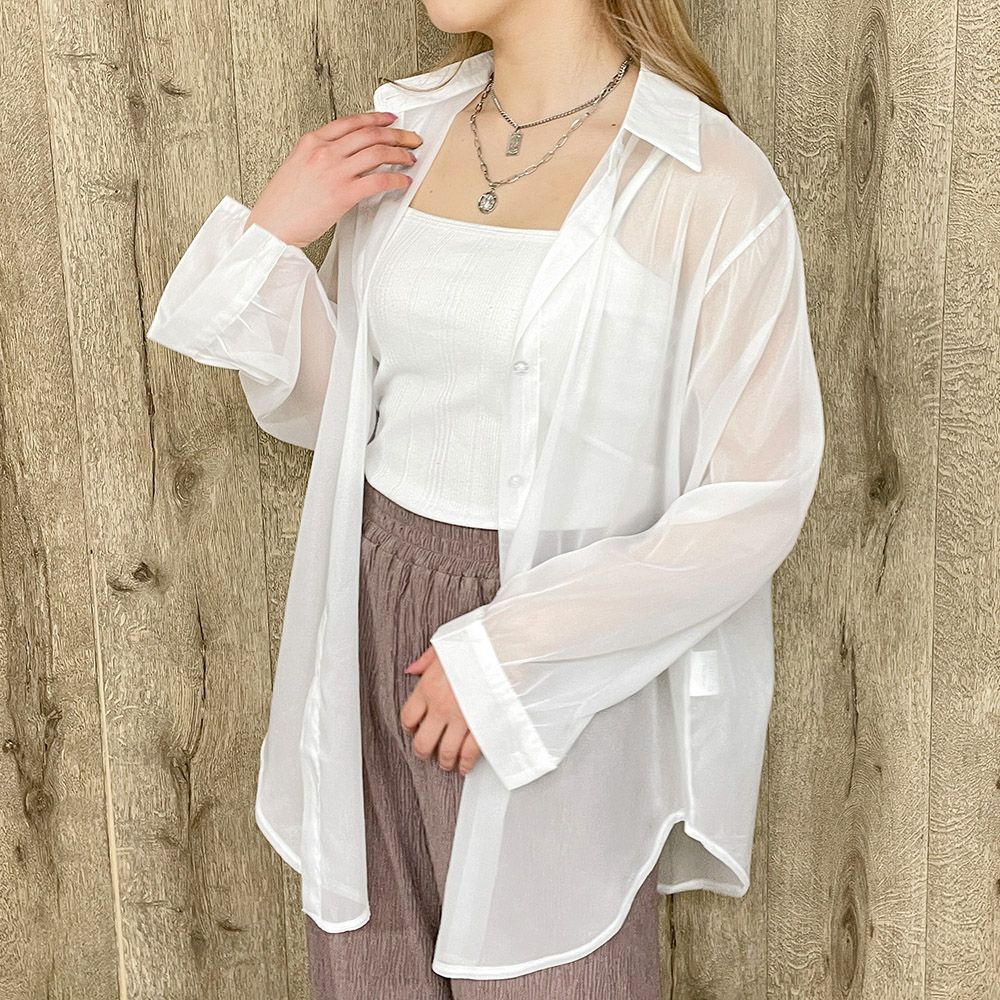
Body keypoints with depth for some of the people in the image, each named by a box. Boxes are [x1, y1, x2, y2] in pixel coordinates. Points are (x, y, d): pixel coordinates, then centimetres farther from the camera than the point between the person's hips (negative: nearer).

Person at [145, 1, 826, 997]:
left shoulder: (710, 185, -14)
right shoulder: (399, 133, 4)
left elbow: (753, 501, -13)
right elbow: (317, 408, 12)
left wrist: (508, 652, -16)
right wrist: (269, 238, -6)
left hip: (558, 693, -5)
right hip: (372, 633, 5)